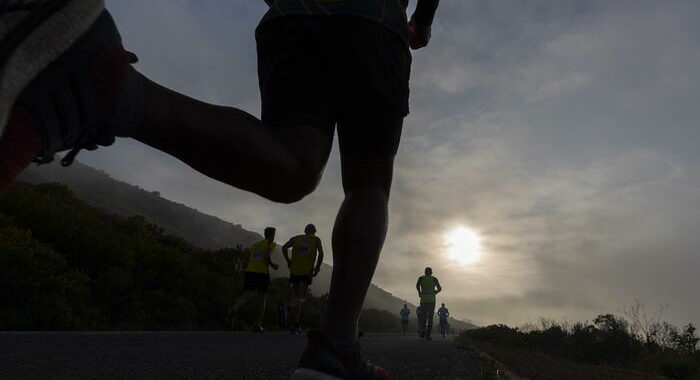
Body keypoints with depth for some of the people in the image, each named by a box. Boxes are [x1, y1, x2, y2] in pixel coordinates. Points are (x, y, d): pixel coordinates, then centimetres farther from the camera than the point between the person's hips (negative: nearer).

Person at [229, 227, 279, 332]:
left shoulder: (255, 244, 23)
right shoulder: (271, 244, 4)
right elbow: (267, 255, -14)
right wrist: (272, 265, 0)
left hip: (249, 272, 4)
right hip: (262, 273, -4)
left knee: (246, 296, -7)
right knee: (263, 298, 13)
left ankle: (234, 309, -40)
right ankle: (257, 325, 13)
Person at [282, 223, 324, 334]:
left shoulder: (296, 238, 15)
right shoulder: (316, 240, 11)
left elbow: (284, 248, 1)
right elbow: (321, 253, -3)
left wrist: (288, 261, 8)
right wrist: (317, 267, 2)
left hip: (294, 270, 2)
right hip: (307, 271, -2)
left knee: (295, 297, 10)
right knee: (301, 298, -2)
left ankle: (296, 325, 10)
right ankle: (296, 324, -14)